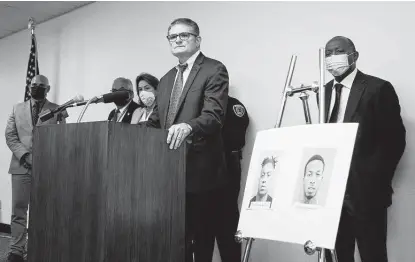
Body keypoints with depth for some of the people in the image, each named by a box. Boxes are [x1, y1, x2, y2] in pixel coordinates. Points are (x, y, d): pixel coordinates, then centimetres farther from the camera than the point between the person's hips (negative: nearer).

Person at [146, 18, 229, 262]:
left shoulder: (214, 70, -6)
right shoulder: (167, 79, 17)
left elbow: (214, 115, -20)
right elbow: (156, 121, 17)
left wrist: (188, 127, -38)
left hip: (202, 169, -6)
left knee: (202, 236, 4)